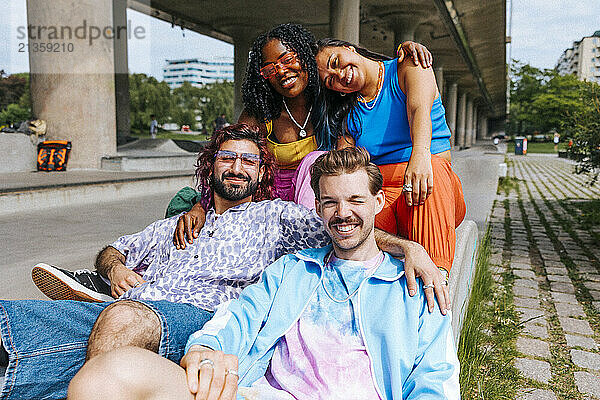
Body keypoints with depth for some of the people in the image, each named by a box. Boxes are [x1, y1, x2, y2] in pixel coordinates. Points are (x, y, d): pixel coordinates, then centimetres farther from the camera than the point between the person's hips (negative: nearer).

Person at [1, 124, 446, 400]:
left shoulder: (276, 215, 18)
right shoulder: (176, 225, 32)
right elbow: (113, 250, 40)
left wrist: (409, 247, -9)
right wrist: (115, 266, 15)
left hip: (205, 318, -4)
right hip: (128, 309, 5)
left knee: (125, 318, -39)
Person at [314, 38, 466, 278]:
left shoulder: (408, 69, 6)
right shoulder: (348, 116, 16)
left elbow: (420, 109, -18)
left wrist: (420, 154, -41)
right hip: (378, 195, 2)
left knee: (434, 166, -38)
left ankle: (437, 274, -49)